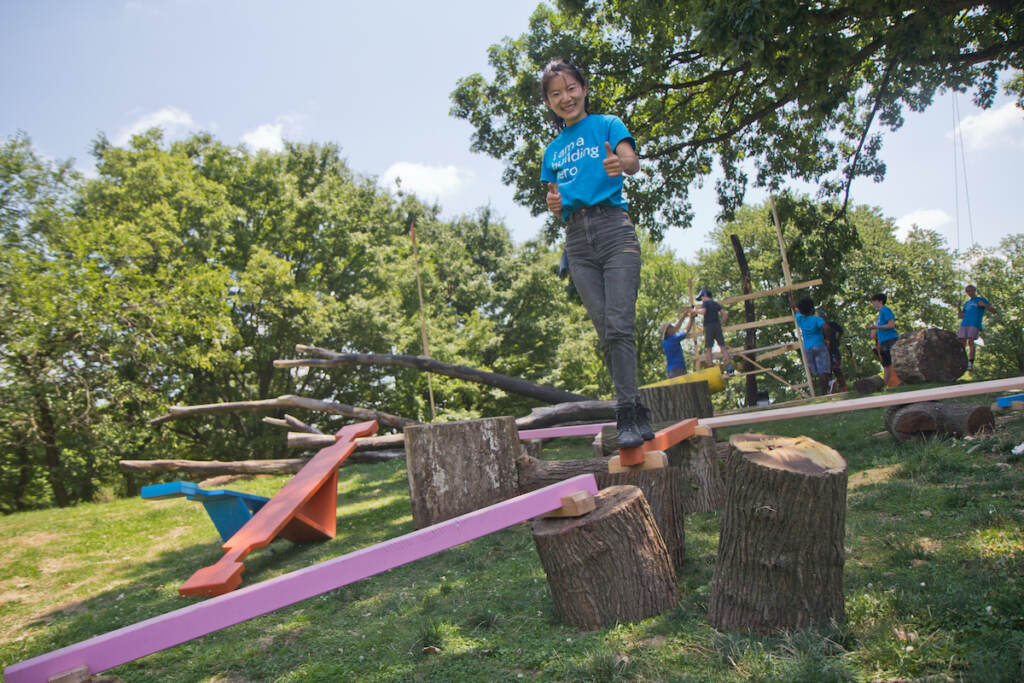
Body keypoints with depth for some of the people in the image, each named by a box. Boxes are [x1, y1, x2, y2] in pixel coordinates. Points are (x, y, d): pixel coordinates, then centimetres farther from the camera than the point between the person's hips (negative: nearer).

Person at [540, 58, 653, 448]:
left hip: (613, 228, -4)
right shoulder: (552, 150, 22)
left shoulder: (607, 124, 9)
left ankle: (628, 415, -14)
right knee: (605, 333, 0)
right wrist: (554, 205, 0)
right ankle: (637, 416, 4)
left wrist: (621, 163, -34)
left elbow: (633, 161, -10)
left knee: (619, 325, -16)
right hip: (577, 239, 4)